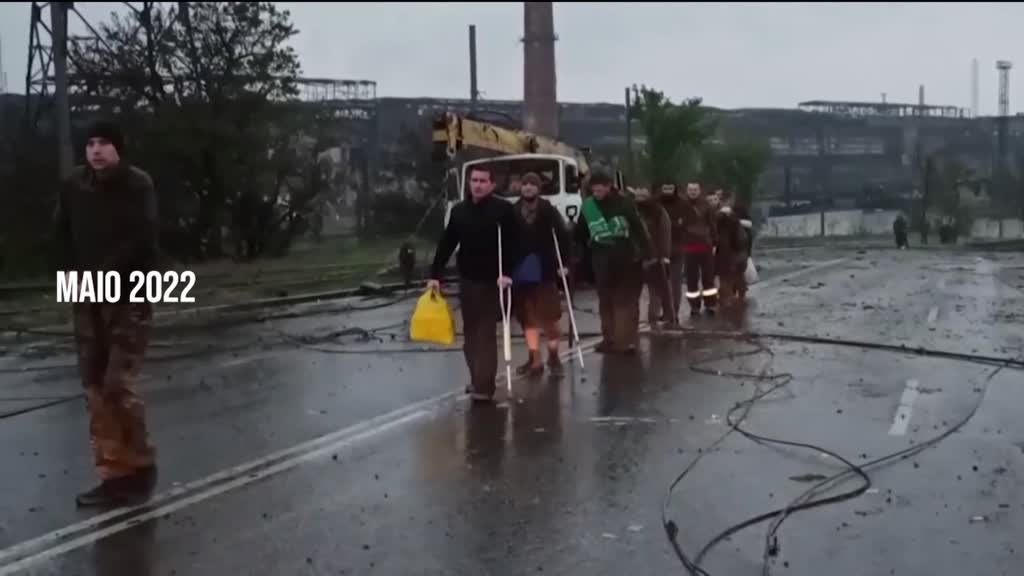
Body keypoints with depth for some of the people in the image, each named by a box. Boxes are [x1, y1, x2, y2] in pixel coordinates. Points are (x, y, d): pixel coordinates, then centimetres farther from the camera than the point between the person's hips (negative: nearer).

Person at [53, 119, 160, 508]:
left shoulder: (138, 186, -9)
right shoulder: (74, 186, 4)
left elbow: (141, 241, -16)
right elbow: (63, 236, 10)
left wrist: (102, 275, -21)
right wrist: (72, 274, -6)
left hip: (130, 297, -5)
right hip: (88, 299, 5)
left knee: (119, 385, -10)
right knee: (95, 389, 5)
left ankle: (140, 466, 10)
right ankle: (115, 473, 15)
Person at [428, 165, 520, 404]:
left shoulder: (503, 209, -8)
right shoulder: (459, 210, 5)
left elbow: (513, 244, -12)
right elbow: (446, 245, 8)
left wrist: (507, 273, -23)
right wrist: (435, 274, 3)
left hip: (492, 280, -5)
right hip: (466, 279, 5)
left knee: (486, 333, -6)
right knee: (470, 333, 11)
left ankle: (484, 387, -5)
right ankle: (478, 380, 23)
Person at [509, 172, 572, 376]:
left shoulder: (548, 210, -1)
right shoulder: (513, 211, 2)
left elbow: (563, 236, -2)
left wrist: (564, 263, -9)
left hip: (544, 270, -2)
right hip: (521, 272, 2)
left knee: (549, 315, 4)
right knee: (528, 316, 7)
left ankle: (553, 356, 18)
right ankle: (535, 359, 14)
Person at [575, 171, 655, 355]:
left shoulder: (623, 203, -6)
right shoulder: (588, 206, 1)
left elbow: (638, 229, -6)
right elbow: (580, 234, 9)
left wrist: (647, 254, -9)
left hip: (626, 259, -2)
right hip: (602, 260, 3)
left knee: (627, 300, 3)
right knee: (606, 301, 8)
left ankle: (626, 340, 6)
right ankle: (610, 339, 16)